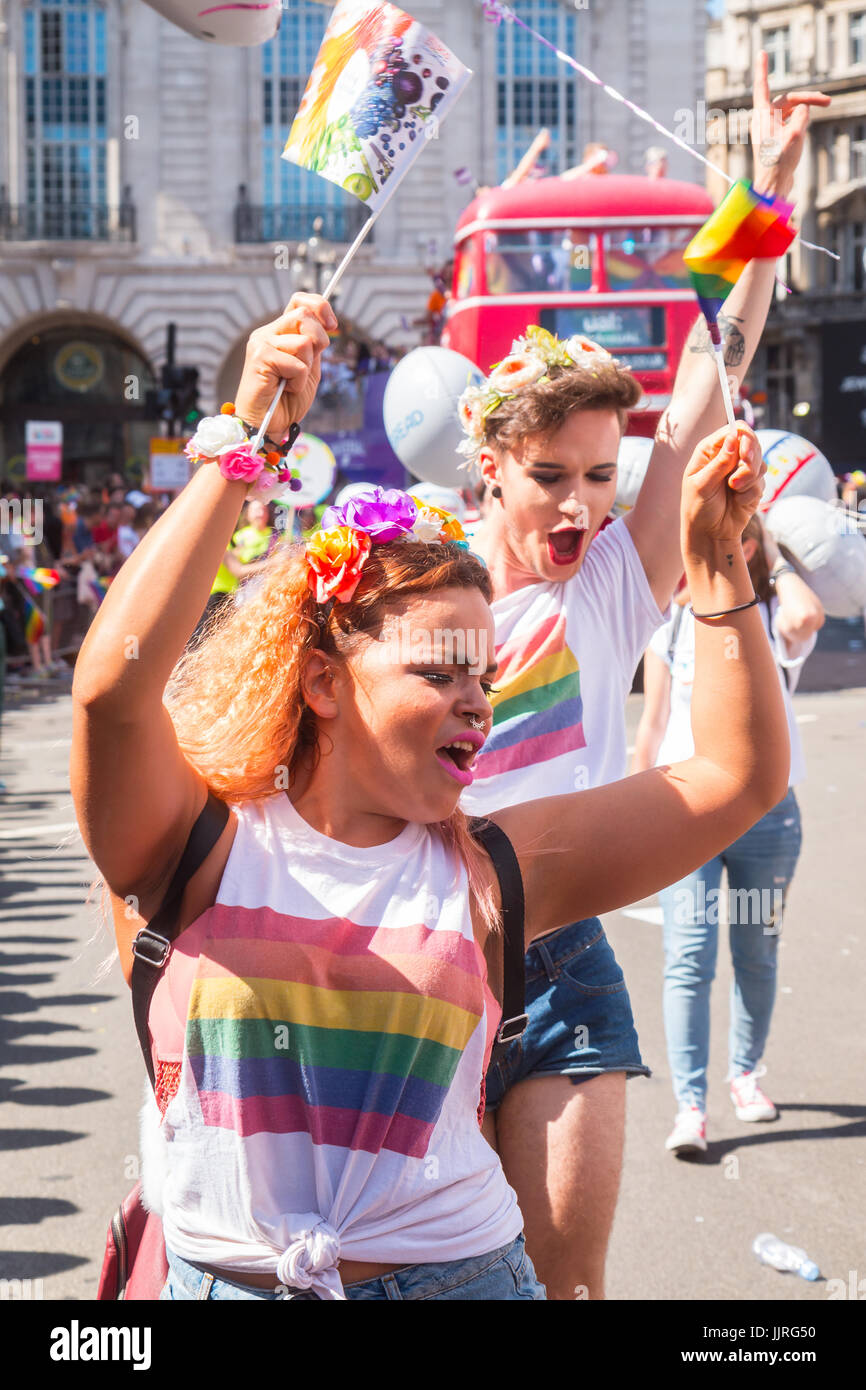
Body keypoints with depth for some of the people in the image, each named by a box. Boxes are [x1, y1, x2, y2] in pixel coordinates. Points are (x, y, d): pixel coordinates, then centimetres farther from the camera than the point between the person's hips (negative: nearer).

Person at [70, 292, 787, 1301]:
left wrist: (717, 560, -5)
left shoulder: (488, 869, 2)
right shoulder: (203, 846, -5)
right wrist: (244, 443, -22)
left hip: (454, 1273, 2)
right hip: (220, 1275, -2)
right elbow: (113, 682, -22)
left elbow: (737, 778, 3)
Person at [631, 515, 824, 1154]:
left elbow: (808, 615, -27)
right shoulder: (672, 627, 5)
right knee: (689, 958, -9)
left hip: (767, 811, 0)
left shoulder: (775, 622, 0)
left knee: (757, 956, 12)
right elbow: (652, 727, 10)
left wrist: (776, 561, -9)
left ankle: (746, 1072, 34)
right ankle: (690, 1105, -8)